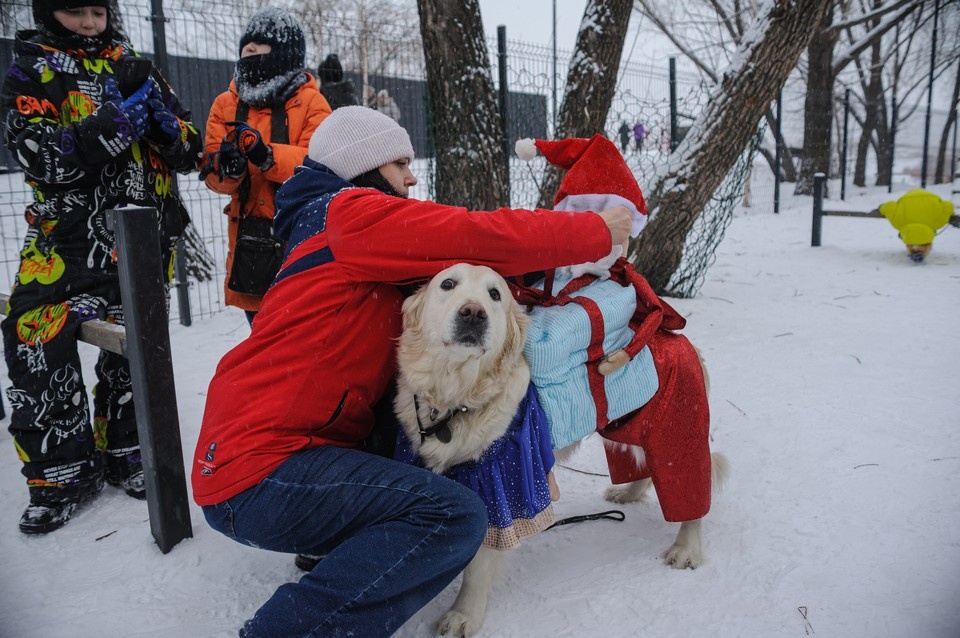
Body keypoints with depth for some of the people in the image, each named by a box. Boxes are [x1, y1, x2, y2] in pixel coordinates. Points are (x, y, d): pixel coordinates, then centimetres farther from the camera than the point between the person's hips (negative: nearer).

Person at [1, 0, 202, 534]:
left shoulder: (135, 67, 11)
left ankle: (124, 452, 28)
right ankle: (64, 472, -1)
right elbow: (43, 160, -13)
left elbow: (190, 153, 8)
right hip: (69, 232, -2)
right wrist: (118, 116, -20)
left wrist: (162, 119, -13)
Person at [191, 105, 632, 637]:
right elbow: (489, 238, -16)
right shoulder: (354, 214, -9)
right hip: (258, 468, -10)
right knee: (454, 517, -21)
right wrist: (598, 232, -2)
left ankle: (330, 547, 12)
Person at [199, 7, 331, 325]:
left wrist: (266, 155, -29)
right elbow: (210, 170, 0)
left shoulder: (310, 102, -1)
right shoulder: (226, 104, 9)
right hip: (250, 236, 4)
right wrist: (227, 166, -23)